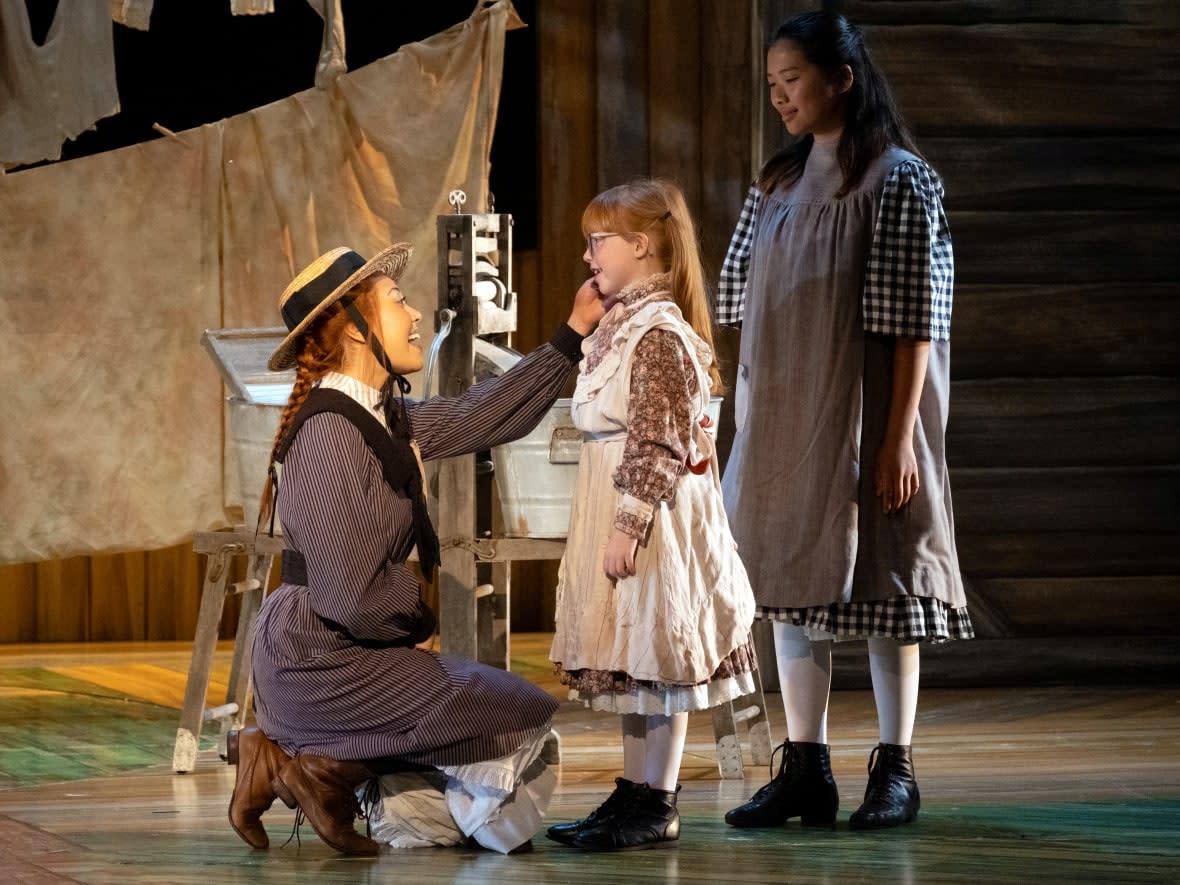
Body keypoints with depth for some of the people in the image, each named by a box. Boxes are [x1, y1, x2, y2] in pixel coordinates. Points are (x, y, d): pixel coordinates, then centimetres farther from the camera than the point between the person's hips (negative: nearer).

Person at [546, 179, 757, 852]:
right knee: (632, 662, 14)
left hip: (653, 512, -10)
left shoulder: (661, 334, -17)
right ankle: (635, 795, 20)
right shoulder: (623, 326, 14)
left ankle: (656, 807, 1)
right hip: (618, 511, 10)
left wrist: (628, 526, -22)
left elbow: (659, 447, -20)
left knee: (657, 660, -4)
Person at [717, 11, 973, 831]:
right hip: (782, 422, 6)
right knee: (794, 579, 6)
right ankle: (805, 771, 10)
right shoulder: (778, 185, 11)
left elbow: (915, 322, -12)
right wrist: (746, 421, 7)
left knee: (876, 579, 0)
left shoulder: (899, 181, -8)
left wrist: (899, 436, -16)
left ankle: (895, 770, 8)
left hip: (860, 417, -6)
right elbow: (747, 305, 13)